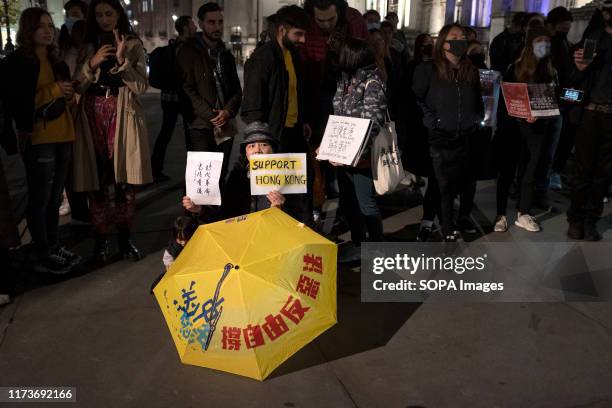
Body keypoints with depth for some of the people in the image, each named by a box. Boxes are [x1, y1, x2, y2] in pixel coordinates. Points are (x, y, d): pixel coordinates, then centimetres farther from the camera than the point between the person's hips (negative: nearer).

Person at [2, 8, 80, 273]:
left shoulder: (56, 62, 18)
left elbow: (67, 96, 27)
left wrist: (69, 93, 4)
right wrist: (53, 91, -14)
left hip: (62, 136, 7)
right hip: (37, 139, -7)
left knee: (54, 197, 13)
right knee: (40, 199, -1)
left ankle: (54, 247, 24)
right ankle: (43, 257, 7)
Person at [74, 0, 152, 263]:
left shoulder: (133, 45, 8)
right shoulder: (87, 47, 13)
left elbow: (140, 86, -1)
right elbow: (77, 86, 6)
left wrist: (123, 60, -15)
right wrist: (92, 63, -10)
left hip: (123, 117, -1)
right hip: (93, 117, 1)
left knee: (125, 181, 0)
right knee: (96, 182, 1)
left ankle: (124, 239, 13)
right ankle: (101, 240, 12)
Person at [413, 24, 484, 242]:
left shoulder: (471, 71, 13)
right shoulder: (428, 70, -4)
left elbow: (478, 101, 24)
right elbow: (416, 99, -2)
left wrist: (477, 119, 14)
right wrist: (431, 121, -7)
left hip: (469, 138, 5)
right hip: (441, 139, -4)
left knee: (469, 182, 8)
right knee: (445, 185, 1)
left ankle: (465, 218, 29)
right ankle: (448, 226, 16)